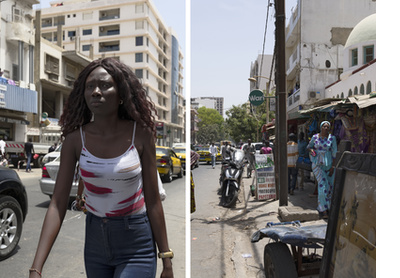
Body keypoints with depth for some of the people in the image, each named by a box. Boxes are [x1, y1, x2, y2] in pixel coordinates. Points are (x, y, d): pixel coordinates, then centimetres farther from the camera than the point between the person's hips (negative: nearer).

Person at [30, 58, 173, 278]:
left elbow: (153, 202, -10)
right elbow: (57, 204, -9)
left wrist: (166, 260, -6)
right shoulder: (75, 138, -8)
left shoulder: (140, 134, -14)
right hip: (95, 238, 3)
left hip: (136, 245, -2)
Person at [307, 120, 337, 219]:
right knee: (323, 184, -11)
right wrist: (311, 150, -8)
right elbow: (308, 146, 16)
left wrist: (332, 167, -7)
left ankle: (327, 207, 26)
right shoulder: (315, 137, 0)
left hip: (328, 164, 1)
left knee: (329, 186, 6)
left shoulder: (332, 138, -3)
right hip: (317, 164, -1)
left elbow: (334, 153, -3)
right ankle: (323, 210, -7)